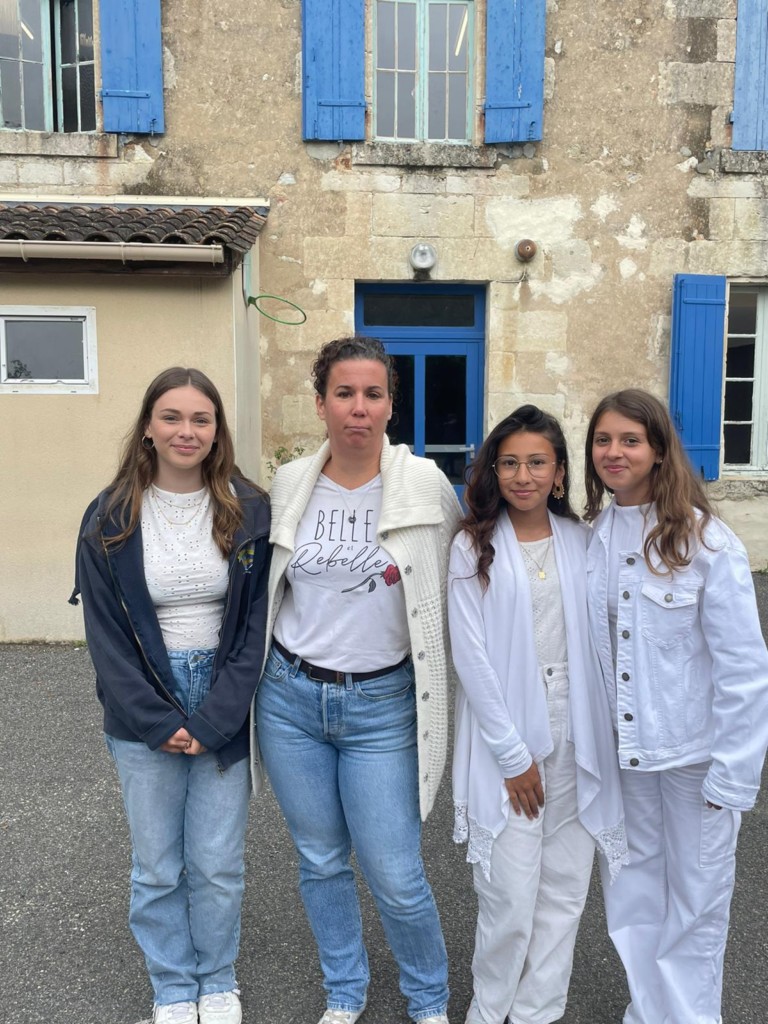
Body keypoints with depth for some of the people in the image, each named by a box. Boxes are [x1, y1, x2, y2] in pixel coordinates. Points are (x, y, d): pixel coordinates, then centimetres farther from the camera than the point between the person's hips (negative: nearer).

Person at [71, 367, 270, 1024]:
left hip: (226, 712, 0)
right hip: (144, 718, 1)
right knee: (157, 867, 11)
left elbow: (257, 624, -5)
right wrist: (160, 722, -10)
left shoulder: (251, 512, -5)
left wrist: (213, 721, -11)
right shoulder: (110, 520, -3)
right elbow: (106, 633, -3)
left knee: (218, 865, 9)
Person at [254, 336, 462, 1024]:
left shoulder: (426, 485, -9)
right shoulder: (289, 485, -1)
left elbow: (456, 581, 3)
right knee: (321, 862, 17)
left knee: (396, 878, 3)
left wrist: (451, 686, 5)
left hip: (382, 707, -2)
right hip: (290, 697, 3)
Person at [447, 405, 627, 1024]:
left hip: (576, 735, 3)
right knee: (511, 894, 0)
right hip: (508, 737, -3)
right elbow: (472, 658, -8)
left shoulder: (580, 541, 4)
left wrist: (603, 736, 1)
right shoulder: (474, 547, -5)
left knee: (565, 887, 11)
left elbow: (597, 642, 7)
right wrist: (513, 754, -9)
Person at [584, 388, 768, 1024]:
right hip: (624, 749, 4)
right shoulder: (593, 536, -2)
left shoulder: (706, 542, -15)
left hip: (696, 753, -4)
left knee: (697, 898, 12)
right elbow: (593, 651, 4)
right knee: (633, 892, 18)